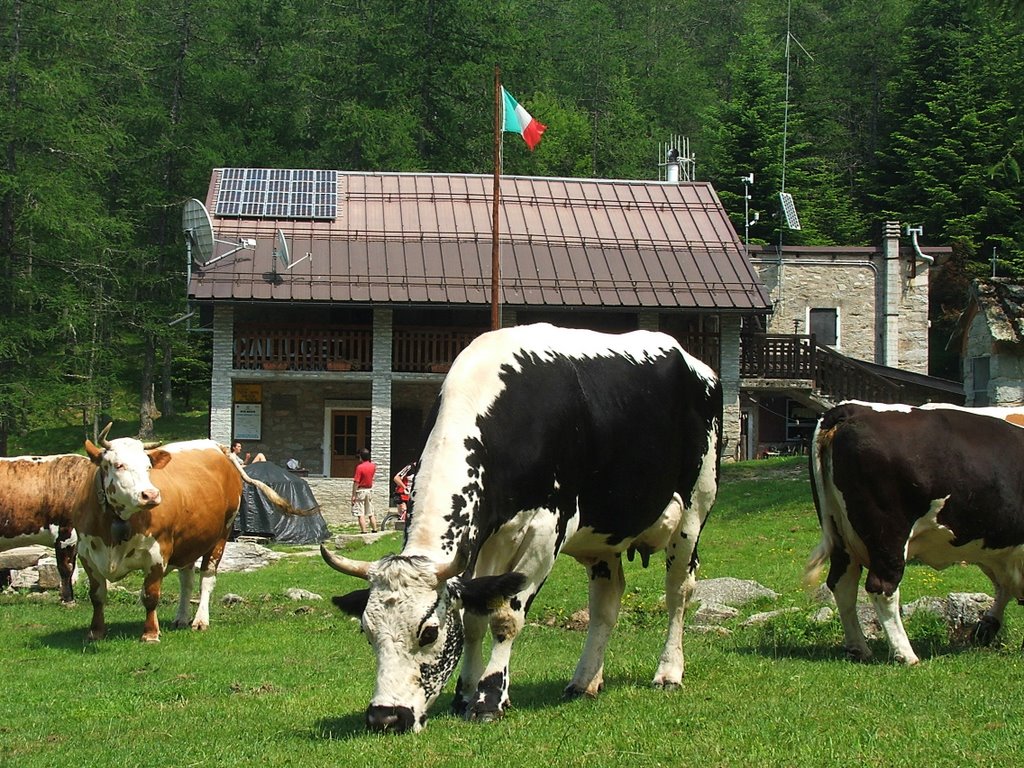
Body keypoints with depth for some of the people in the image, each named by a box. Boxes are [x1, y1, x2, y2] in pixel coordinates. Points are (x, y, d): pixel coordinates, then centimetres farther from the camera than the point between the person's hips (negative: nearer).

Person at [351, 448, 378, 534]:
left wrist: (353, 495, -12)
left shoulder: (359, 467, -17)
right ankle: (375, 530, 15)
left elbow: (356, 482, -17)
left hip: (361, 491, -6)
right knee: (371, 514, 14)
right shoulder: (373, 466, 2)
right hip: (370, 490, 6)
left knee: (361, 514, -4)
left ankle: (364, 531, -9)